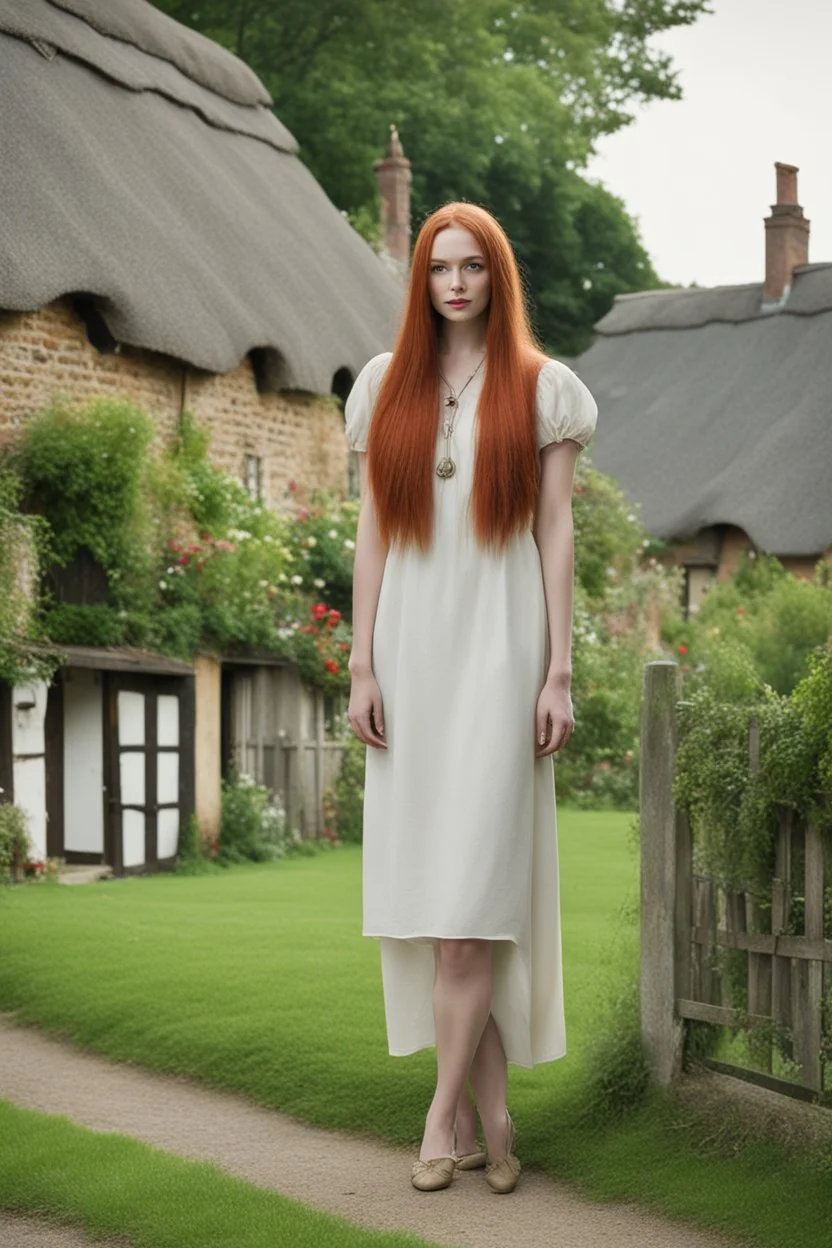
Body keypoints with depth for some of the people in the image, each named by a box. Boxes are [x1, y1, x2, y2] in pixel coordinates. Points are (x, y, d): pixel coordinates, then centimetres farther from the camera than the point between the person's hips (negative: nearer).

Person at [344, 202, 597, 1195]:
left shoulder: (540, 390, 5)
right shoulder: (387, 387, 11)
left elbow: (556, 535, 2)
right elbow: (371, 533, 9)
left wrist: (559, 672, -4)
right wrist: (361, 665, 3)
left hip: (498, 650, -3)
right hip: (411, 648, 3)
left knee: (472, 884, -10)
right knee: (429, 879, 2)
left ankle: (446, 1109, -1)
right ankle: (490, 1113, 10)